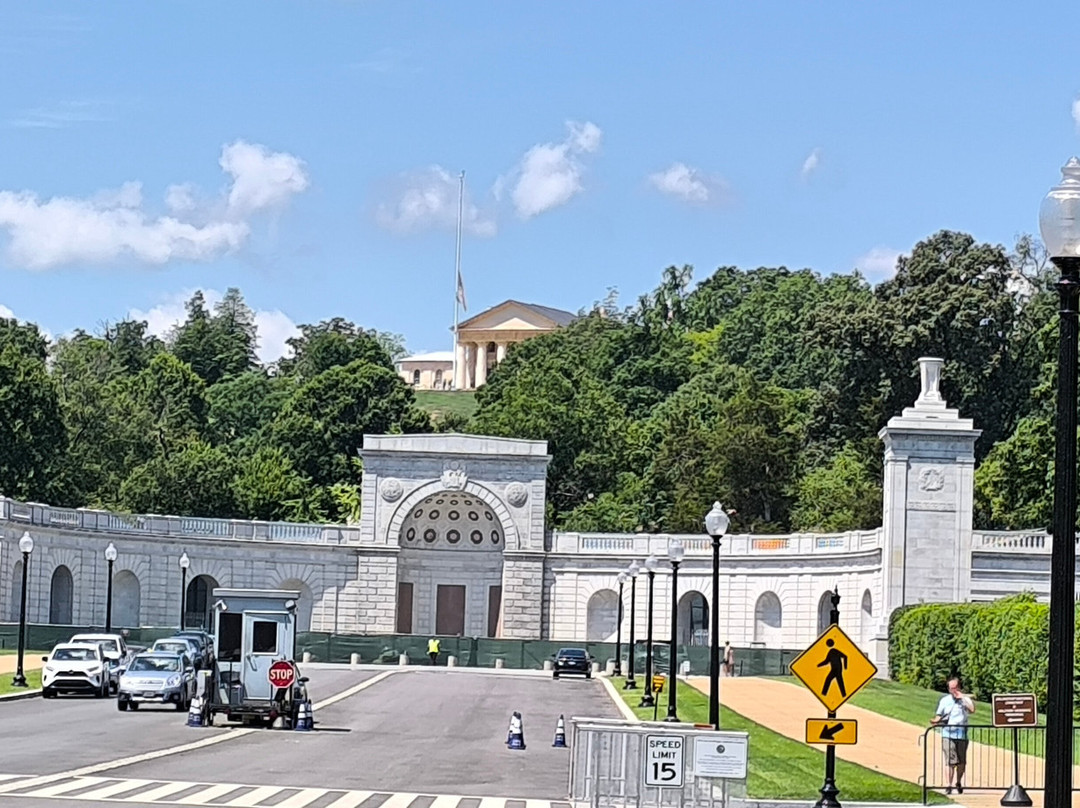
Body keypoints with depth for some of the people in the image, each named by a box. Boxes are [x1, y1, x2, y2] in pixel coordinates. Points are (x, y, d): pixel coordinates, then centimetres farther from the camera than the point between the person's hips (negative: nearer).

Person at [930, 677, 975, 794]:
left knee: (961, 762, 9)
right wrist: (936, 721, -11)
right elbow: (939, 715, 10)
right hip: (948, 735, -1)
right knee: (951, 761, -12)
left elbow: (972, 709, -14)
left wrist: (962, 697, -11)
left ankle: (959, 783, 30)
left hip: (962, 735, 1)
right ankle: (948, 786, -13)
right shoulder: (945, 700, 9)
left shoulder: (965, 698, 5)